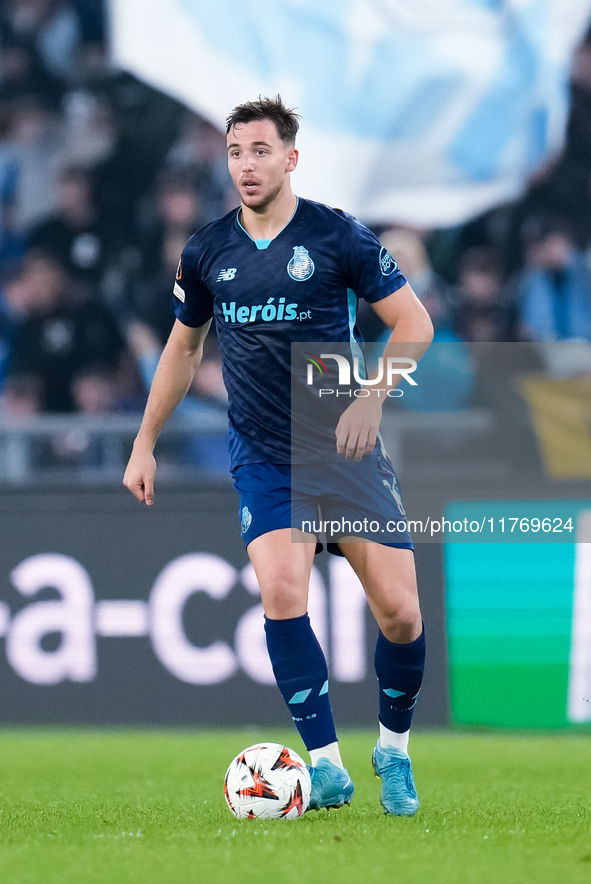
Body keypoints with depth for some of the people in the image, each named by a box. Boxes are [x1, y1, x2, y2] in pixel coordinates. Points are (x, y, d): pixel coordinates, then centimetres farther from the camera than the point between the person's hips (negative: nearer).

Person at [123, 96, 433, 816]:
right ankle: (326, 767, -15)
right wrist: (144, 446, 18)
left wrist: (370, 398, -13)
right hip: (262, 459, 1)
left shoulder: (337, 236, -6)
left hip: (345, 452, -1)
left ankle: (394, 750, 20)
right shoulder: (205, 252, 4)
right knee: (281, 593, -22)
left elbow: (413, 323, 0)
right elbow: (182, 349, 19)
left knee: (400, 613, -6)